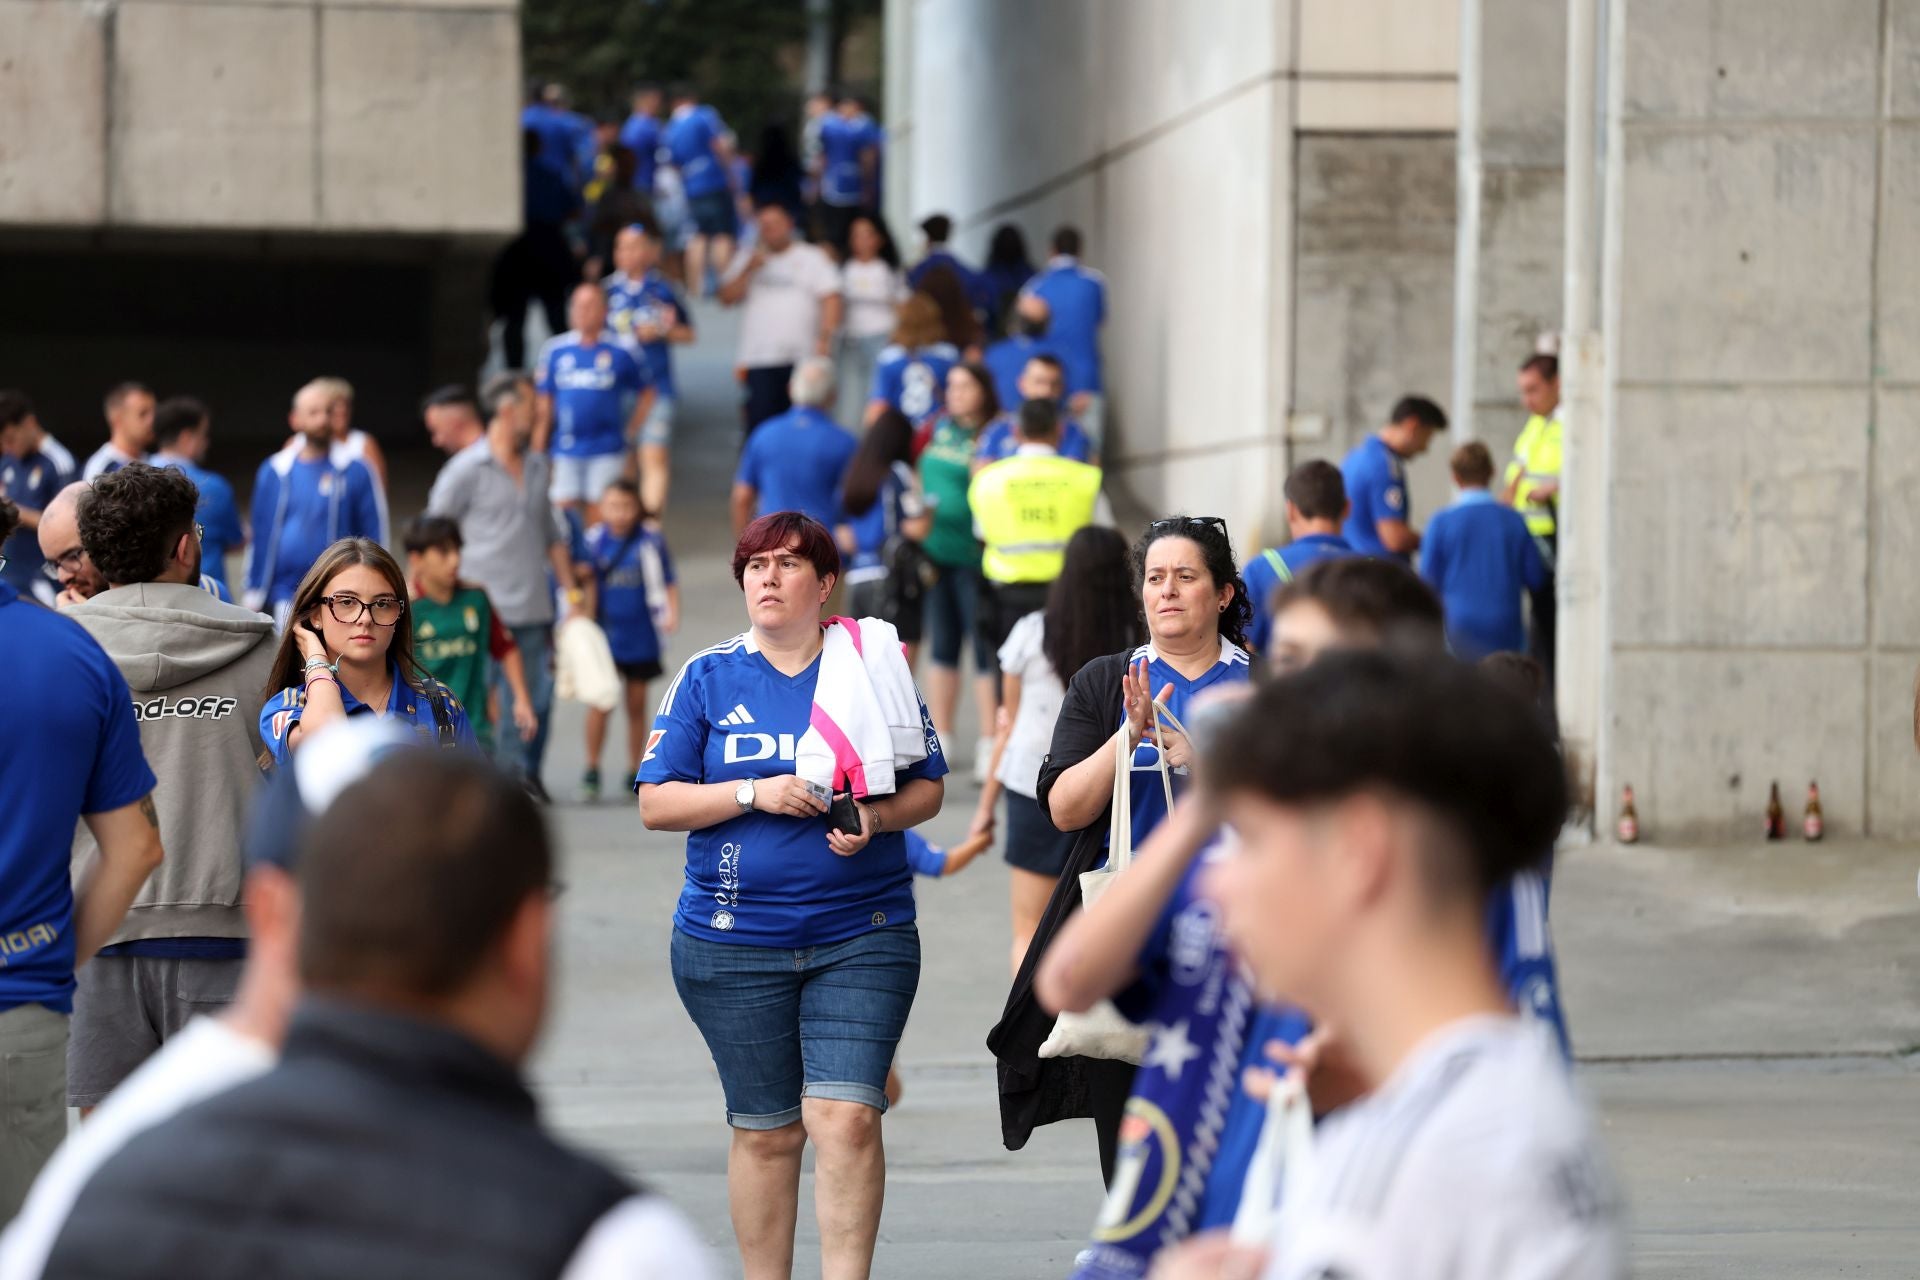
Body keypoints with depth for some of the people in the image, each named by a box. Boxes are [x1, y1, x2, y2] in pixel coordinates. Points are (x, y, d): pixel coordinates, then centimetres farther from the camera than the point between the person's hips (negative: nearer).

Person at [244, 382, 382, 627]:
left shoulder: (355, 472, 1)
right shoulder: (275, 472, 7)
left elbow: (370, 537, 3)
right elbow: (261, 536, 10)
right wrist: (254, 596, 8)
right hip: (285, 599, 2)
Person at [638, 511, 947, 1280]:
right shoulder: (708, 678, 5)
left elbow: (928, 786, 8)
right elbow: (655, 805, 0)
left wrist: (876, 818, -13)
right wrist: (756, 792, -13)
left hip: (862, 936, -1)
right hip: (733, 942, 1)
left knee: (846, 1118, -12)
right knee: (765, 1131, 7)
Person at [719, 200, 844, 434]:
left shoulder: (813, 258, 8)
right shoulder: (746, 261, 14)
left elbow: (831, 299, 0)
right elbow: (727, 298, 4)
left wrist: (825, 337, -13)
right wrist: (749, 270, -8)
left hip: (803, 360, -1)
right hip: (759, 361, 1)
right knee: (760, 421, -9)